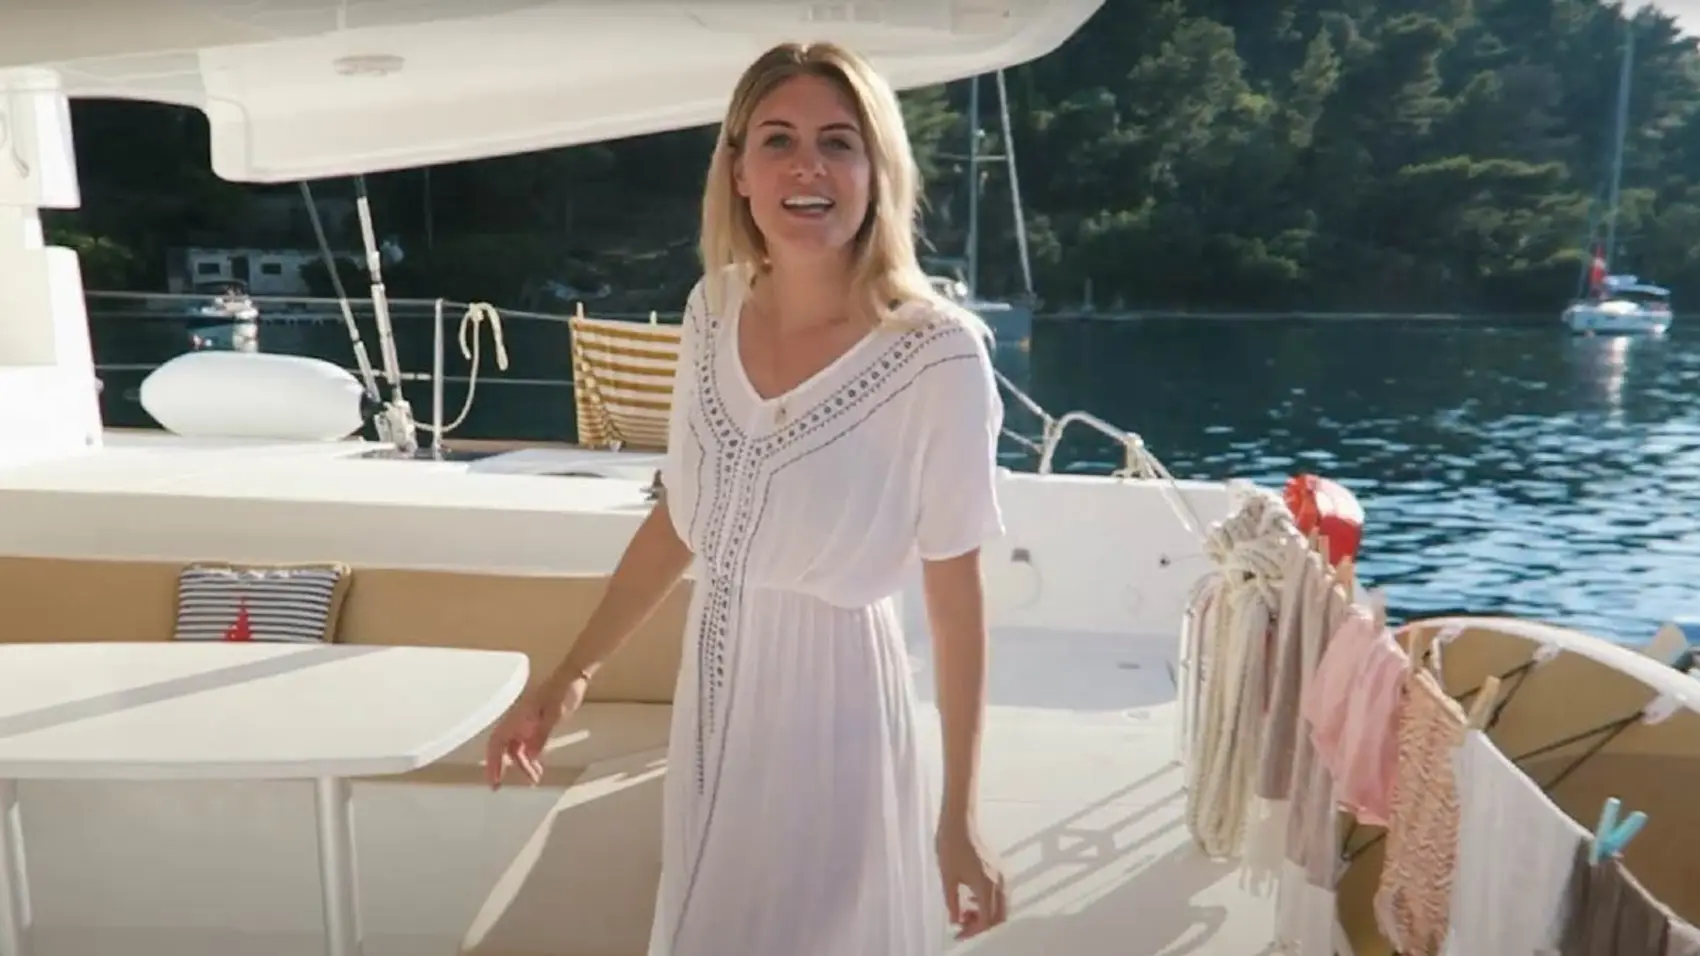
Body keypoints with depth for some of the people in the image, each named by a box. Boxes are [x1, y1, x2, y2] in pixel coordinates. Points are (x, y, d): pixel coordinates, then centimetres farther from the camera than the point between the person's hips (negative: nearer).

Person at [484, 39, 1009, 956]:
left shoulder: (936, 355, -20)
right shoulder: (714, 307, -4)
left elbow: (956, 594, -14)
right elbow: (680, 517, 6)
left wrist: (959, 818, -9)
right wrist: (569, 675, 7)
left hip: (830, 693, -6)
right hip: (714, 687, 6)